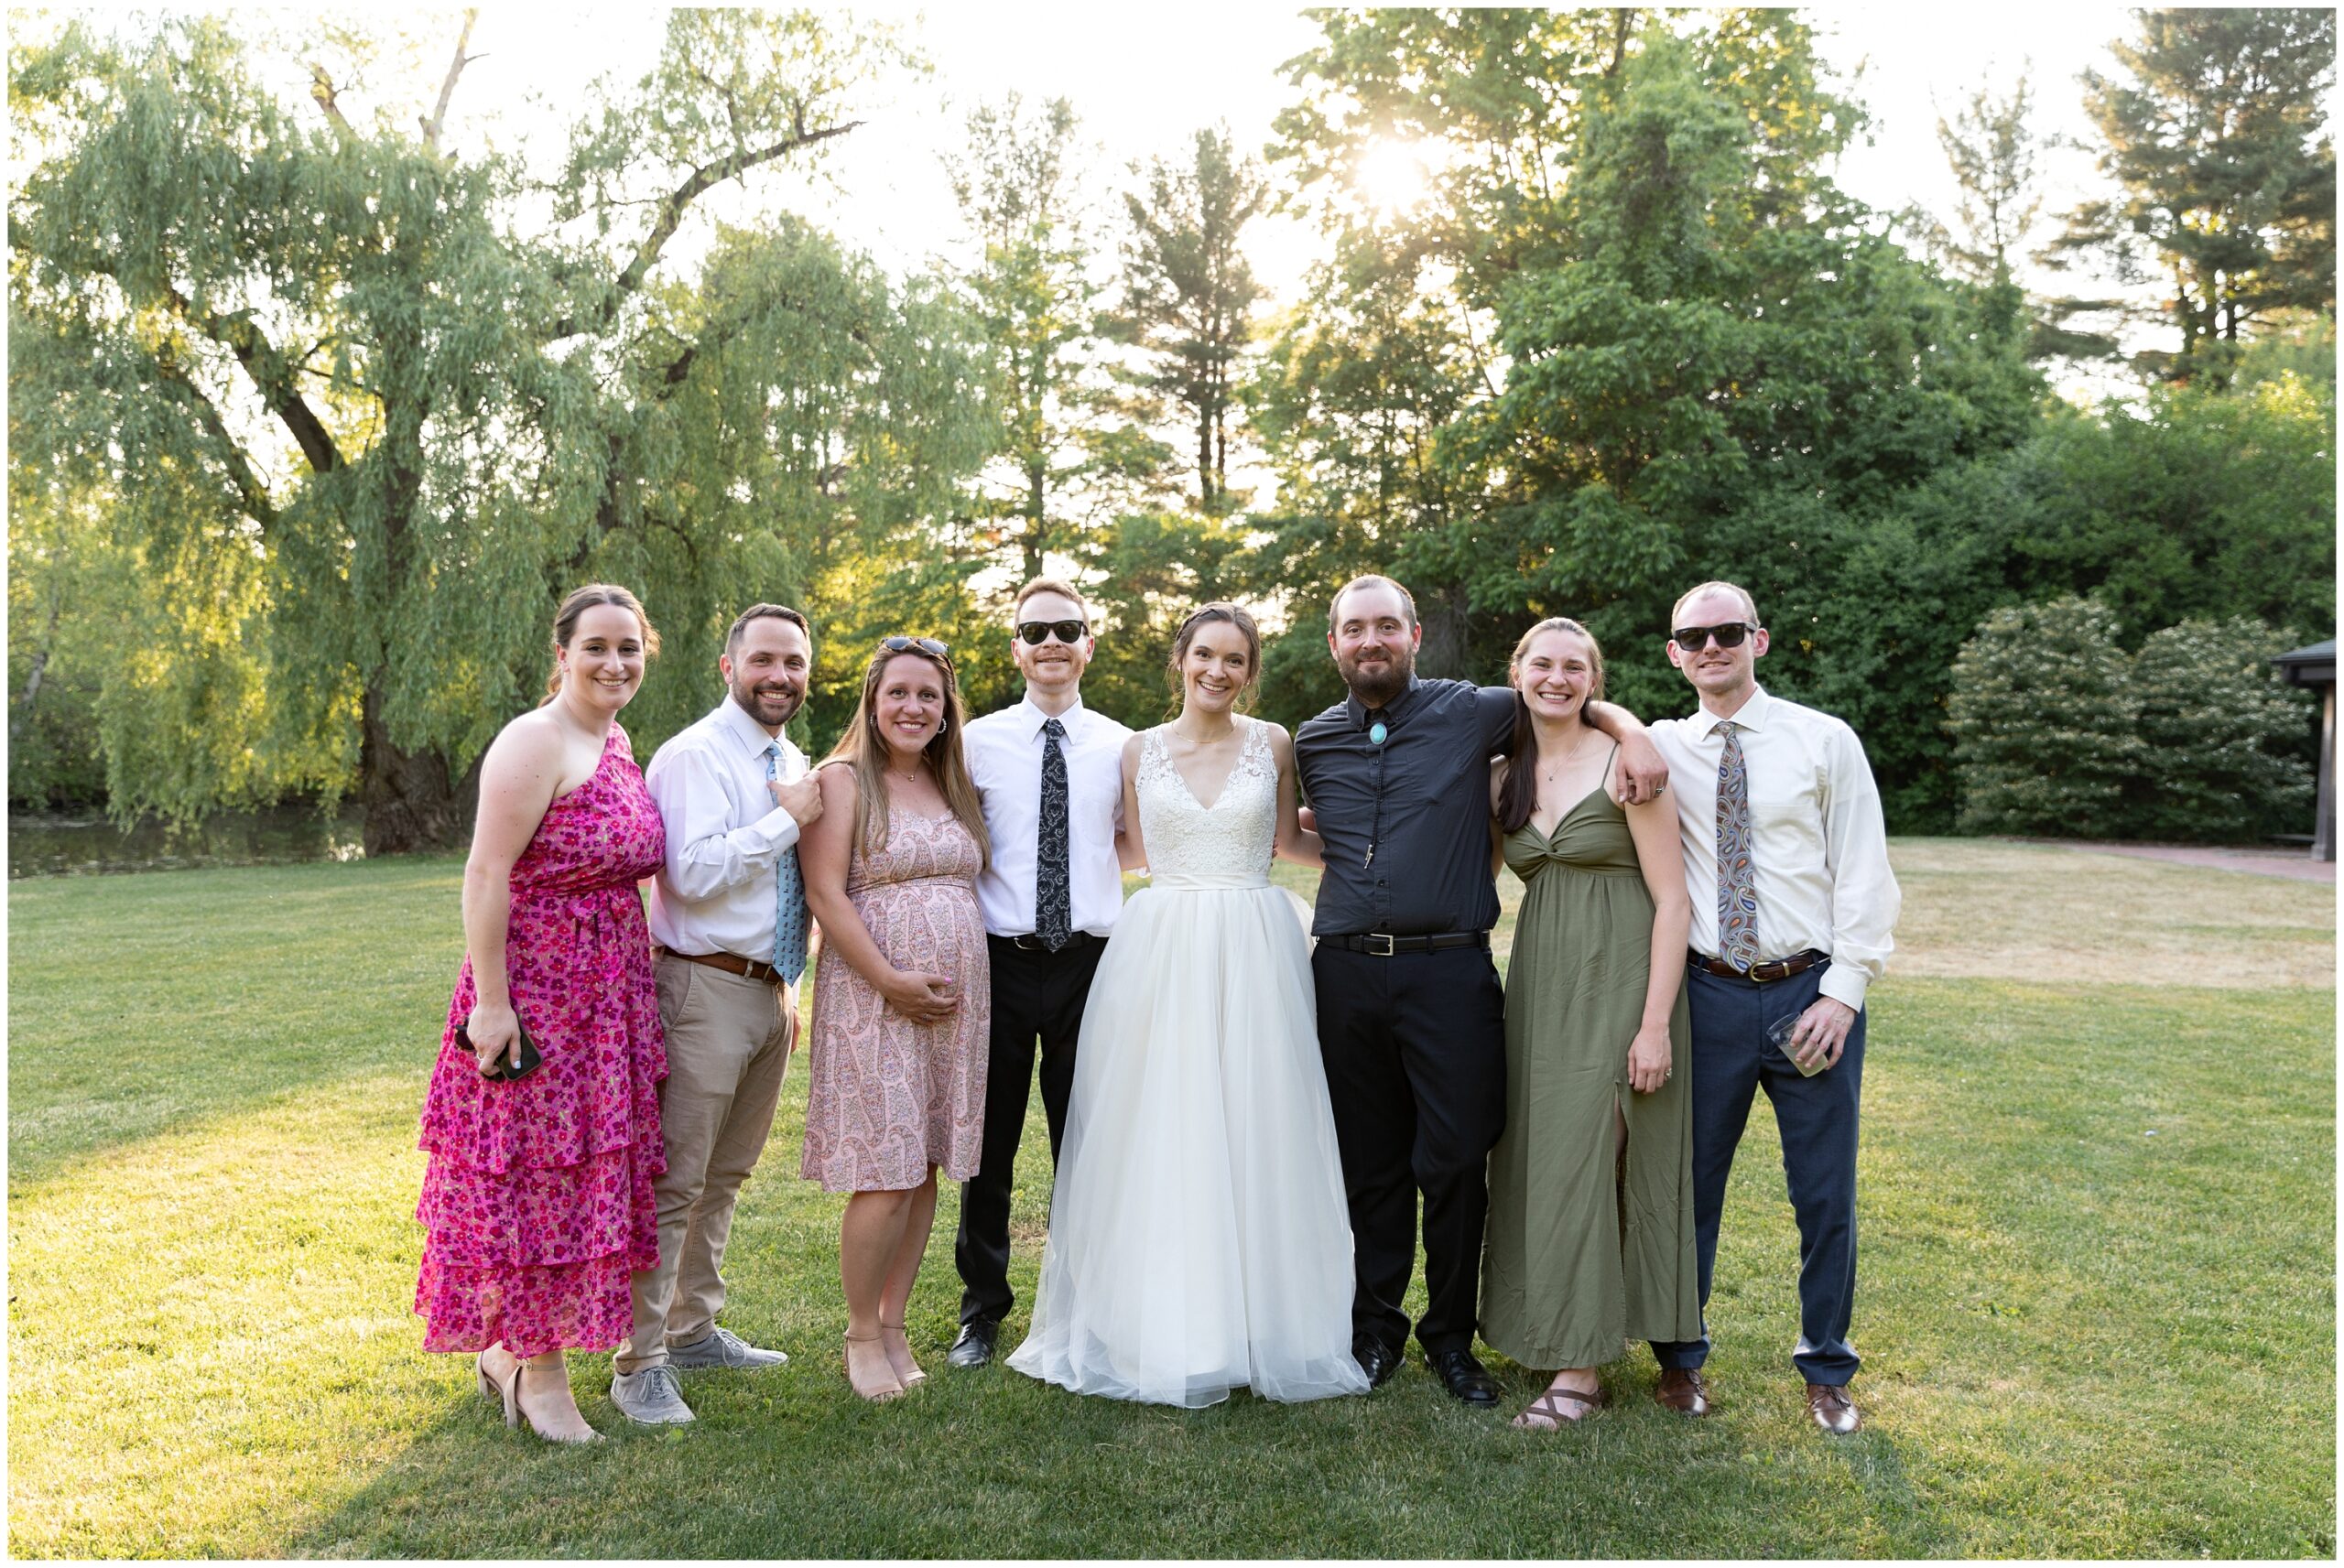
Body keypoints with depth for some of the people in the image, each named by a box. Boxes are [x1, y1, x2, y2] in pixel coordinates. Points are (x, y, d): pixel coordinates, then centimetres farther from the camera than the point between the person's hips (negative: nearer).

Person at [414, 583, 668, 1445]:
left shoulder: (619, 744, 11)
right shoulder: (535, 743, -14)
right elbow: (486, 877, -18)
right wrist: (490, 1004, -21)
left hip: (610, 991, 9)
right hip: (536, 987, -8)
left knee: (586, 1172, 14)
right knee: (538, 1176, 2)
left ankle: (510, 1346, 30)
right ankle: (539, 1375, 17)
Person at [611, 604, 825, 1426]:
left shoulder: (794, 765, 15)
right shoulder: (694, 756, -11)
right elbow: (695, 872, -25)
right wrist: (788, 817, -16)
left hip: (771, 991, 9)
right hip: (706, 990, -8)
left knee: (727, 1175, 17)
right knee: (674, 1181, -5)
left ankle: (692, 1327, 30)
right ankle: (640, 1364, 4)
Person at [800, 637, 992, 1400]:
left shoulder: (954, 786, 15)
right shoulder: (843, 779, -3)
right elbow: (825, 892, -11)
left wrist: (965, 986, 6)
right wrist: (890, 980, -16)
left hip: (957, 998, 6)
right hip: (873, 994, -6)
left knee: (926, 1170, 8)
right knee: (885, 1179, -6)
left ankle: (893, 1326, 21)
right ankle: (861, 1334, 13)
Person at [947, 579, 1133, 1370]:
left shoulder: (1118, 746, 4)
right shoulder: (978, 742, 1)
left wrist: (1092, 868, 2)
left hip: (1088, 961, 1)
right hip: (999, 962, -1)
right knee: (987, 1147, 9)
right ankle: (982, 1311, 27)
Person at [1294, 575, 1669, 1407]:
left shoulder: (1471, 711, 2)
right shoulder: (1313, 743, 11)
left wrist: (1633, 732, -4)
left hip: (1448, 971, -2)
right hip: (1345, 973, 3)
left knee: (1456, 1161, 0)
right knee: (1368, 1165, 10)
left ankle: (1452, 1334, 19)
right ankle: (1374, 1327, 26)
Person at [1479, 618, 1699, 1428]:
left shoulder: (1624, 763, -9)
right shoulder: (1503, 779, 8)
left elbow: (1671, 899, -10)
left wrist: (1656, 1023, -16)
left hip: (1619, 982, -6)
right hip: (1539, 982, 6)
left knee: (1587, 1158, -4)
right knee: (1540, 1157, 10)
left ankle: (1580, 1367, 7)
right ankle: (1555, 1325, 26)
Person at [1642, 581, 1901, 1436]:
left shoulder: (1825, 741, 1)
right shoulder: (1661, 749, 5)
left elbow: (1865, 878, -1)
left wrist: (1842, 993, -9)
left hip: (1811, 992, -1)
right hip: (1709, 991, 1)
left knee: (1825, 1194, 8)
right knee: (1689, 1182, 9)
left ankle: (1826, 1371, 28)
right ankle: (1680, 1356, 27)